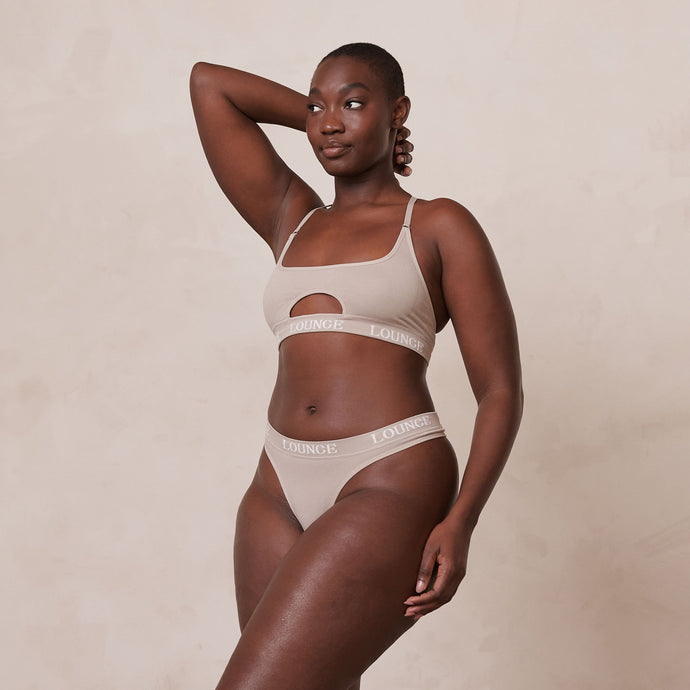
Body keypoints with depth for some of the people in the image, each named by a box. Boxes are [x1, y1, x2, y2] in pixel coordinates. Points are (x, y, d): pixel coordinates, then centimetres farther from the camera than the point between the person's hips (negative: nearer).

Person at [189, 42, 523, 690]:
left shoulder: (440, 227, 4)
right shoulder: (292, 222, 17)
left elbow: (501, 390, -1)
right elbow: (209, 83, 19)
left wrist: (459, 523, -13)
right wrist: (328, 118, 21)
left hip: (390, 489, -5)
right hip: (280, 491, 6)